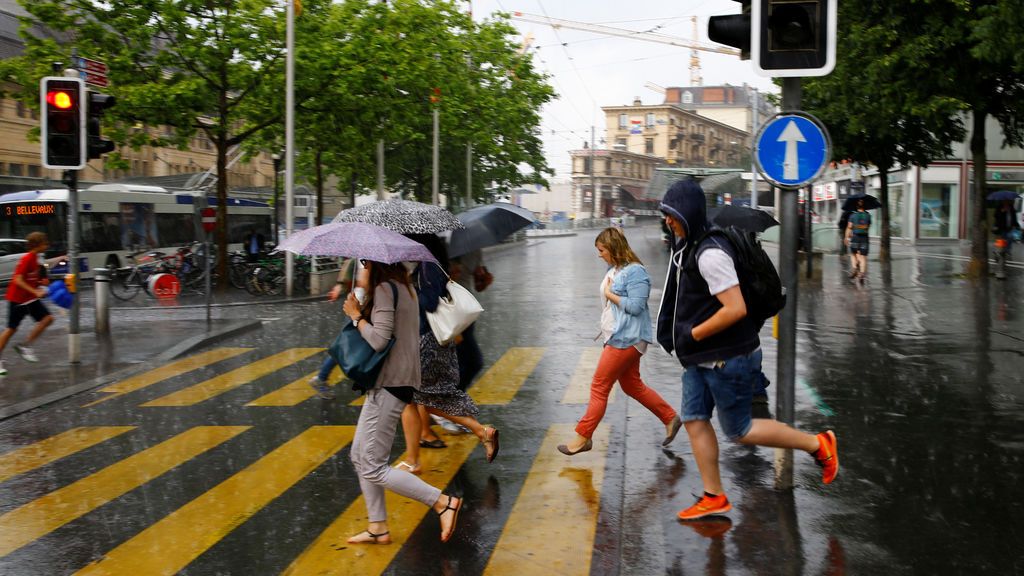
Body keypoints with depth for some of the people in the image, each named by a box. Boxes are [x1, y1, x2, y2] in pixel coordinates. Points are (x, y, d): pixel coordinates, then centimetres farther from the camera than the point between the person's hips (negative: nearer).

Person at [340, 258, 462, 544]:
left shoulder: (384, 289, -16)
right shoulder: (404, 287, 14)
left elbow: (379, 339, -24)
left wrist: (356, 315, -10)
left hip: (390, 385, -10)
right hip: (390, 381, 10)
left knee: (373, 467, -5)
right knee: (360, 456, 16)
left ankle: (443, 502, -6)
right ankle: (378, 528, 20)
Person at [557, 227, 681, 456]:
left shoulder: (635, 272, -17)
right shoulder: (614, 269, 12)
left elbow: (635, 306, -23)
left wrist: (610, 295, -14)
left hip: (626, 340, -10)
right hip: (617, 337, 10)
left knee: (599, 387, -5)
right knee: (632, 386, 17)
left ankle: (583, 437, 3)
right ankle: (670, 418, 27)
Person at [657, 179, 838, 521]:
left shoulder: (710, 253, -24)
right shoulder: (686, 246, 8)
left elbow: (735, 309, -29)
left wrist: (692, 335, -19)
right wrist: (676, 335, 13)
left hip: (728, 358, -10)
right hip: (700, 358, 10)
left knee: (738, 430, 1)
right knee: (694, 420, 7)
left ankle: (818, 445, 15)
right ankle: (714, 498, 16)